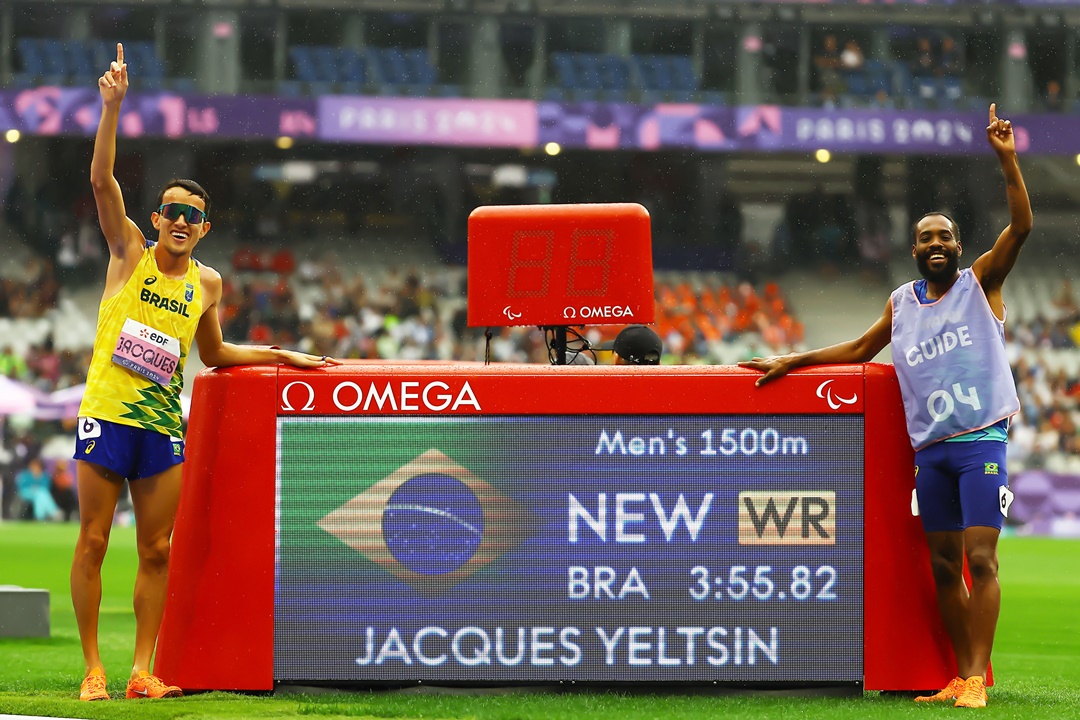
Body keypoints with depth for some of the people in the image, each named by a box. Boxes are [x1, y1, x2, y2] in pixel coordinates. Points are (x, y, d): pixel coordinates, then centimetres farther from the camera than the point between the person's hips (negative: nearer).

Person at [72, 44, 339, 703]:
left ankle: (143, 668, 5)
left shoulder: (207, 283, 10)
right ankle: (93, 668, 2)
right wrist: (113, 105, -22)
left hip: (163, 424, 3)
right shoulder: (129, 251, 1)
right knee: (93, 541, -3)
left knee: (156, 551, 1)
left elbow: (213, 353, 25)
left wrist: (281, 356, 20)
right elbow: (103, 179, -12)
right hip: (106, 413, -3)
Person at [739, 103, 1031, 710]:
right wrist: (793, 361, 25)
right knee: (943, 566, 5)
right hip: (931, 449, 5)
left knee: (980, 558, -13)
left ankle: (978, 678, -14)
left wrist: (1007, 158, -18)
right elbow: (859, 350, 29)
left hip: (981, 442, -5)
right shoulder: (901, 304, 14)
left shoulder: (981, 283, 2)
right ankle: (962, 674, 11)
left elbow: (1021, 226, -11)